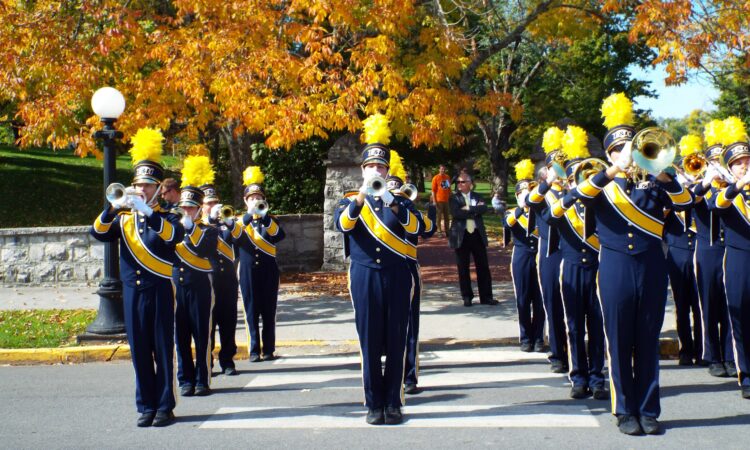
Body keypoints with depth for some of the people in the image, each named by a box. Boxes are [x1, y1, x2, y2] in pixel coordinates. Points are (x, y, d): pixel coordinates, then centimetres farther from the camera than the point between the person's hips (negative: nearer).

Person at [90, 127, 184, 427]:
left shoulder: (167, 217, 2)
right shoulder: (123, 219, 12)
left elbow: (175, 235, -20)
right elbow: (98, 233, -3)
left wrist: (148, 212, -28)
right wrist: (113, 208, -18)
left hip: (159, 292, -3)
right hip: (132, 292, 3)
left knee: (162, 350, 1)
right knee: (139, 352, 6)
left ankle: (165, 407, 7)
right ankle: (146, 407, 14)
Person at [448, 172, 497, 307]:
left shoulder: (477, 197, 9)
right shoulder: (454, 198, 2)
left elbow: (484, 208, -10)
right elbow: (455, 213, -16)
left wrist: (468, 209, -17)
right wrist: (475, 212, -12)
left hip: (477, 235, 2)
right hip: (461, 236, -2)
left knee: (483, 266, 4)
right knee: (463, 268, 3)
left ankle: (486, 296, 11)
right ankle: (467, 297, 12)